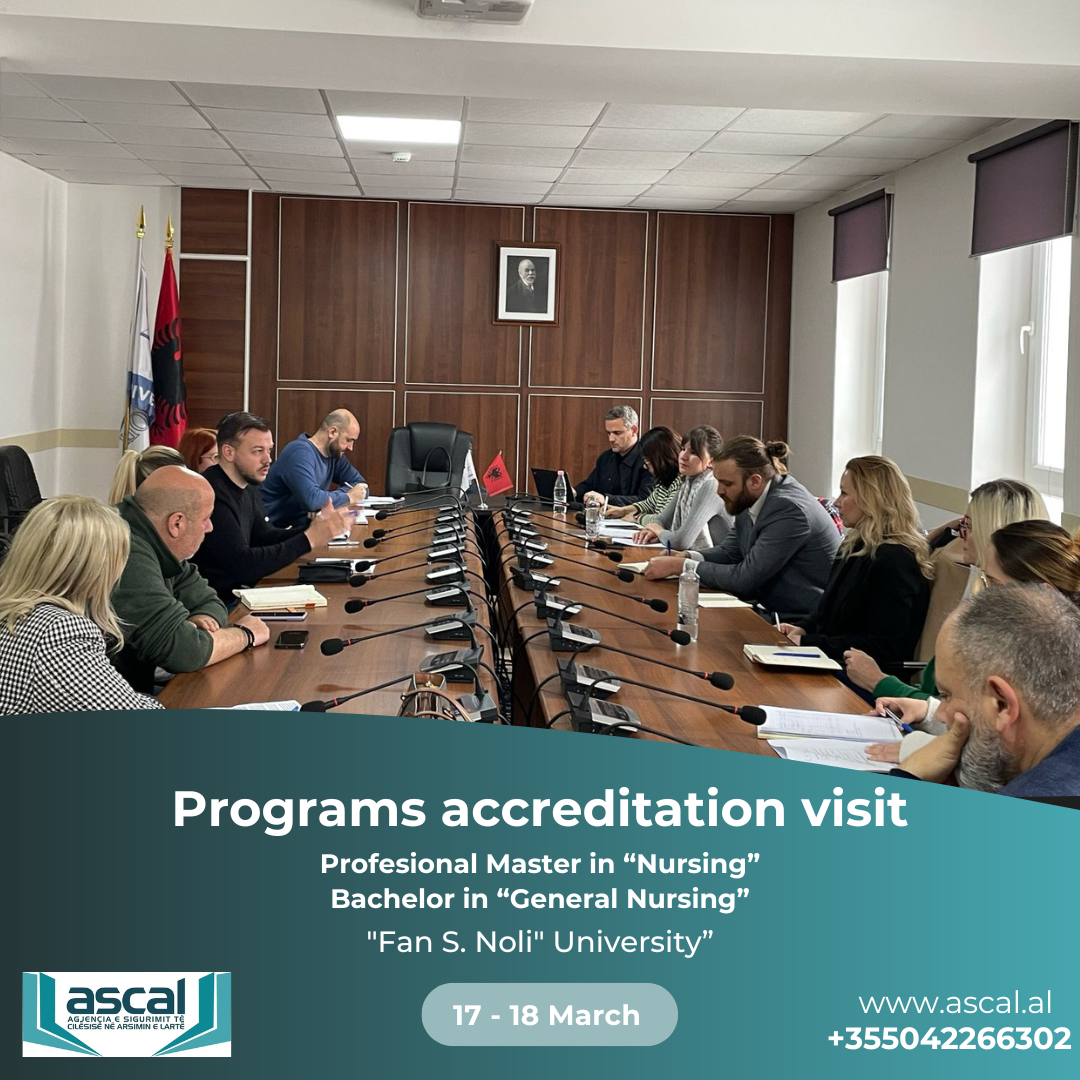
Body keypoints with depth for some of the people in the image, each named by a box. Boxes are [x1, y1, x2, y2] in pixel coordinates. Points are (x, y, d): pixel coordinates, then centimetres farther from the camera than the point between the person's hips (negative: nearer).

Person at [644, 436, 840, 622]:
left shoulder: (788, 509, -23)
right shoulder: (750, 500, 1)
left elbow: (746, 578, -22)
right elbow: (729, 551, 13)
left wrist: (681, 566, -16)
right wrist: (687, 557, -6)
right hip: (774, 612, 7)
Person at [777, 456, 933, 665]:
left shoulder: (894, 560, -17)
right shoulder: (858, 546, 14)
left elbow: (885, 647, -20)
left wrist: (808, 642, -19)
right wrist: (803, 628, 3)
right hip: (831, 662, 9)